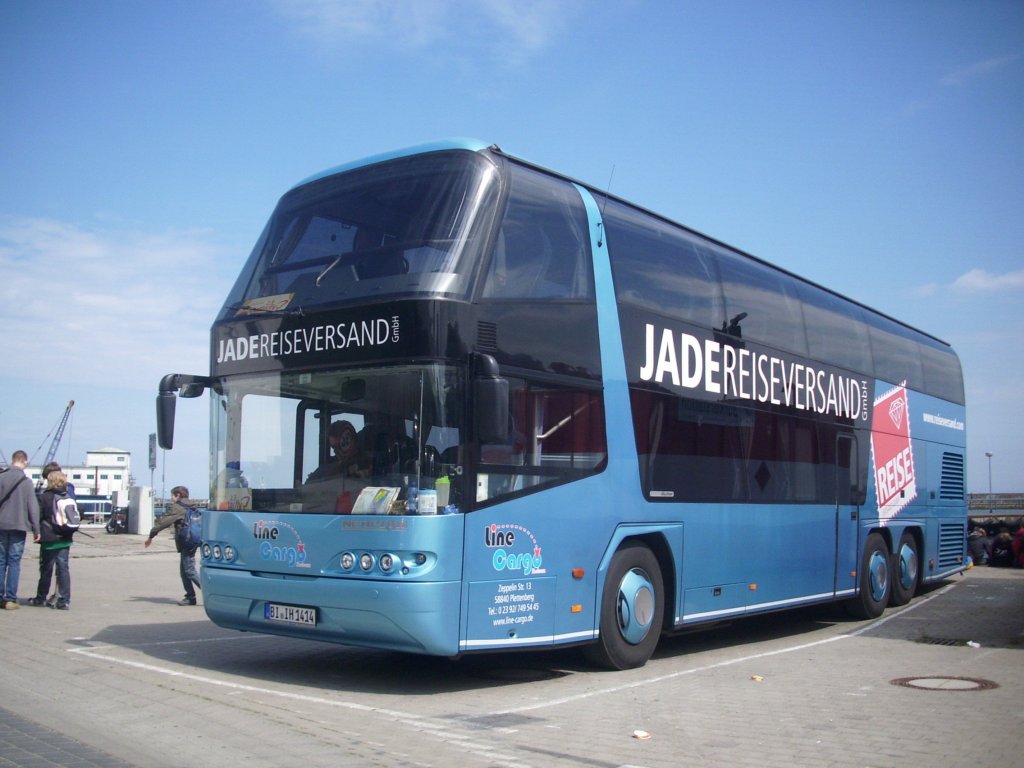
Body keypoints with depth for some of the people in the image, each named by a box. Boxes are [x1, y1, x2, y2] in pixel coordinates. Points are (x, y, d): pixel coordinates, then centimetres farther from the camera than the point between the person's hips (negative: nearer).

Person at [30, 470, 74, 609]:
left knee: (46, 569, 9)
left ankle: (41, 598, 23)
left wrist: (37, 532, 8)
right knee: (63, 569, 3)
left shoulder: (44, 497, -9)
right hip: (65, 540, 3)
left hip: (49, 540, -3)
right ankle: (64, 600, 0)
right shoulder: (69, 497, 4)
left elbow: (37, 516, -7)